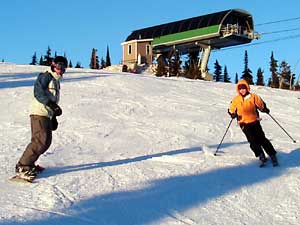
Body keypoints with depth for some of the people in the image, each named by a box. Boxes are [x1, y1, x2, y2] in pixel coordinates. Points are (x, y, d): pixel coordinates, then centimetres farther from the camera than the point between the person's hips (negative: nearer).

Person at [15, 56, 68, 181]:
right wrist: (52, 105, -28)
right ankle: (22, 167, -16)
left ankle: (29, 163, 16)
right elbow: (38, 92, -20)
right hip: (39, 113, -10)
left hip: (47, 115, 10)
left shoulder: (56, 81, 23)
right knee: (40, 141, -18)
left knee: (46, 141, 8)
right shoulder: (45, 77, -6)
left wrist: (54, 118, 25)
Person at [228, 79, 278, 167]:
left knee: (262, 139, -5)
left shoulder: (253, 97, 0)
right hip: (244, 123, 1)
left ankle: (272, 156, 3)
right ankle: (261, 156, -6)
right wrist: (233, 114, -9)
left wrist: (264, 109, -4)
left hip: (254, 121, -1)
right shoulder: (236, 100, 3)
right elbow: (231, 109, 10)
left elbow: (261, 104, 11)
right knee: (253, 140, -13)